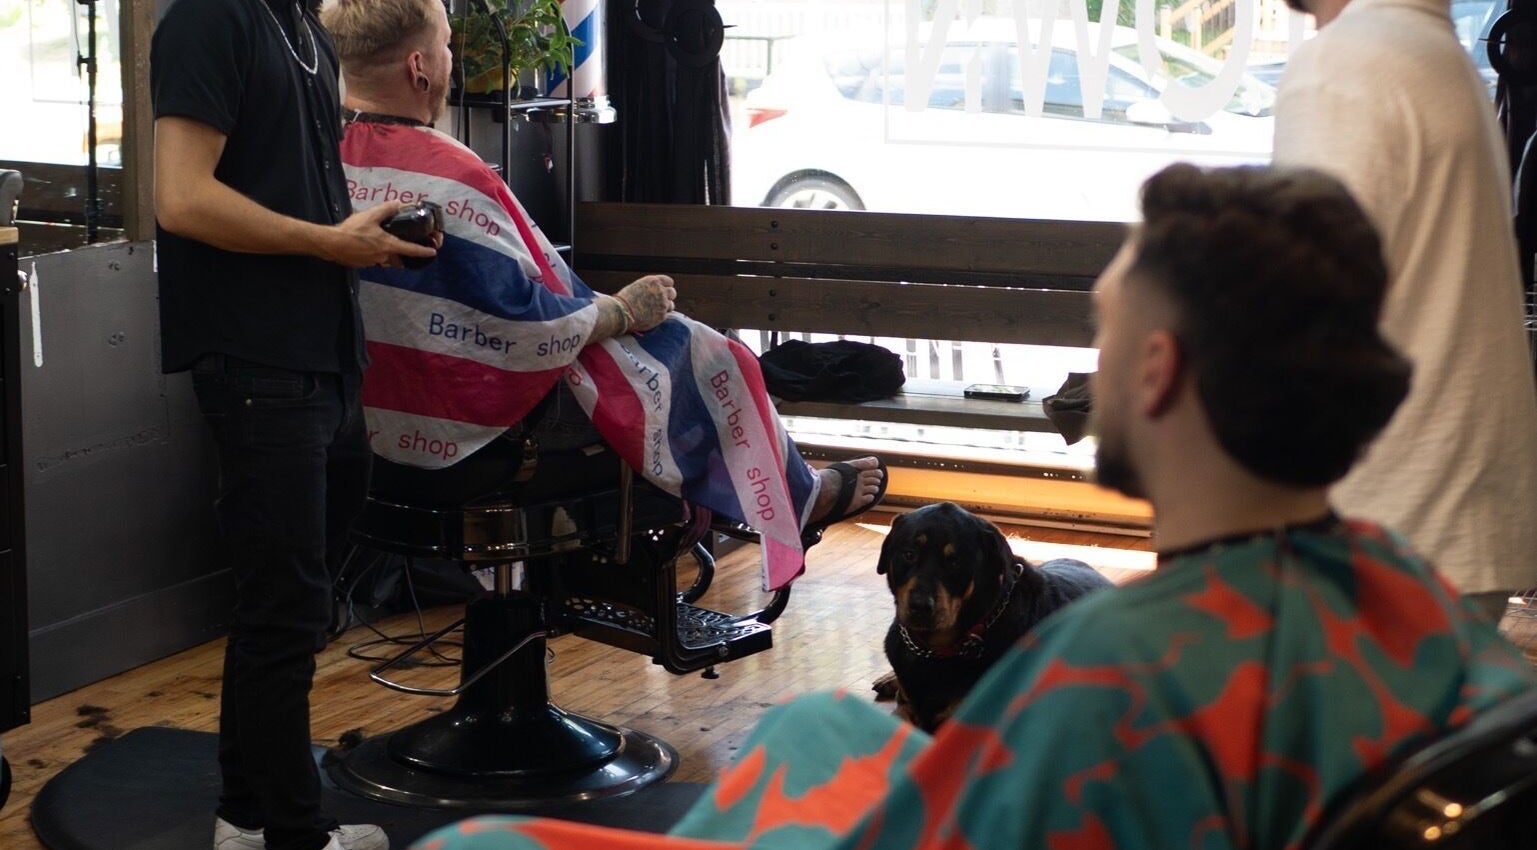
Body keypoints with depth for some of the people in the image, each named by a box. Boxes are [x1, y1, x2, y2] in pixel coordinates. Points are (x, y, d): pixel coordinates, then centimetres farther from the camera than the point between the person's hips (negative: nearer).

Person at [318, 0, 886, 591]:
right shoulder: (450, 179, -29)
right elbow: (526, 327, -24)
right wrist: (623, 311, -6)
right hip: (477, 430, -9)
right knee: (698, 355, 8)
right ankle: (799, 499, 29)